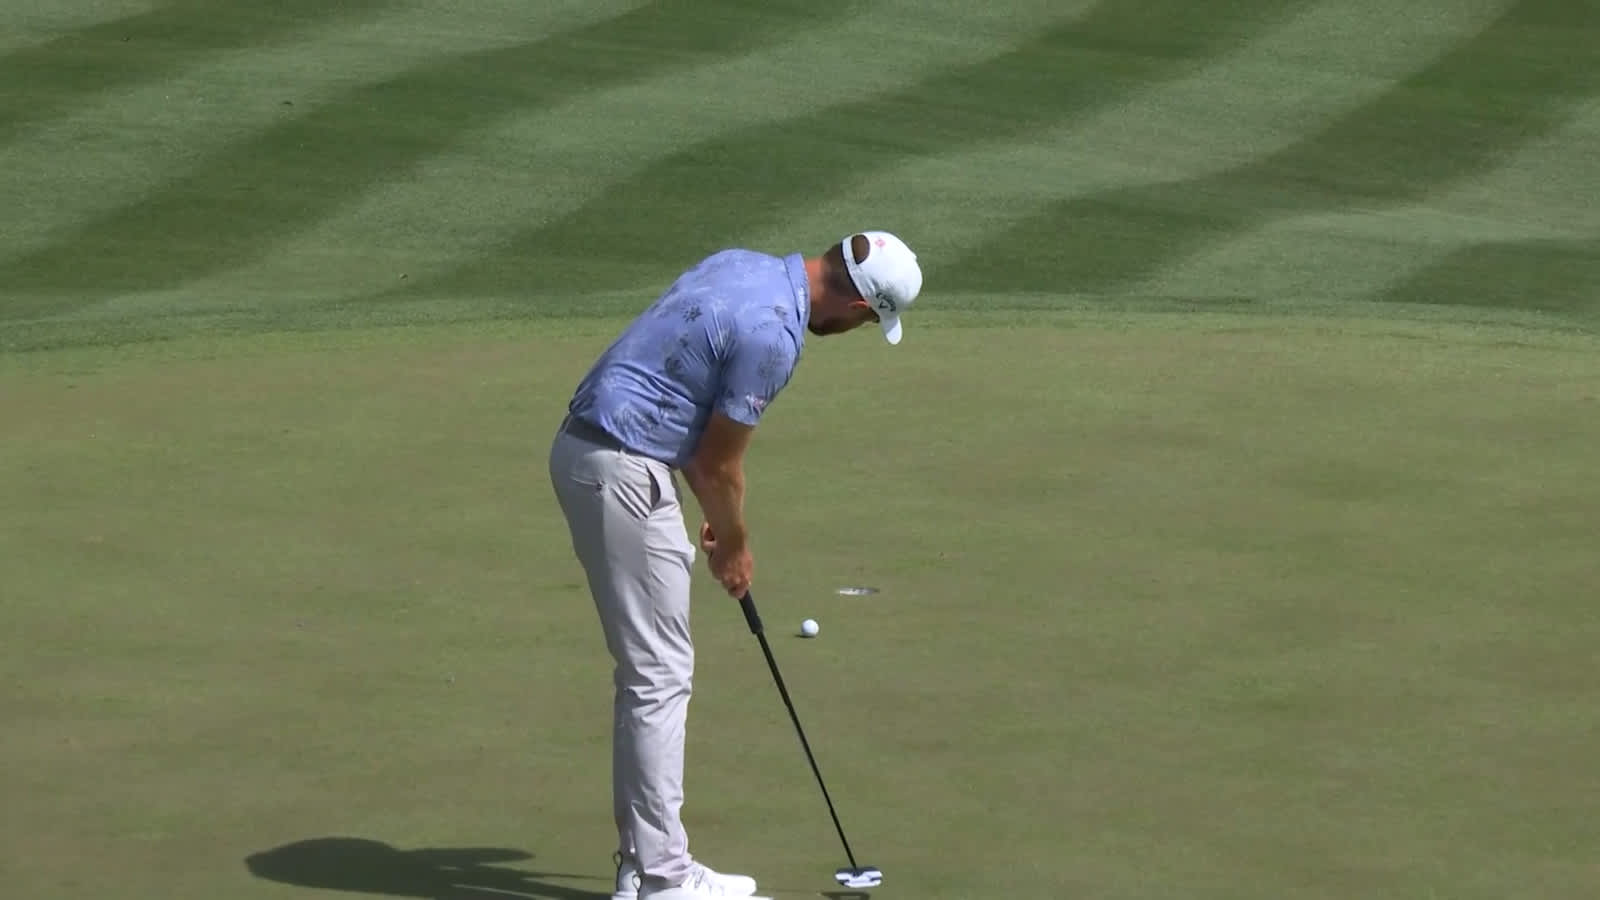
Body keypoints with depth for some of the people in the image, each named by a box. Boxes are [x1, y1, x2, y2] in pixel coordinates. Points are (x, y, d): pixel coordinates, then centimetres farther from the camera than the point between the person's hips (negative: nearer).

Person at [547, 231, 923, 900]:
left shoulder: (744, 266, 11)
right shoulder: (771, 333, -18)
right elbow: (721, 463, -9)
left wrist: (714, 516, 19)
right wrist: (734, 544, 9)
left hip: (586, 449, 10)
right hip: (624, 471, -10)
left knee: (649, 670, 14)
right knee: (660, 674, -5)